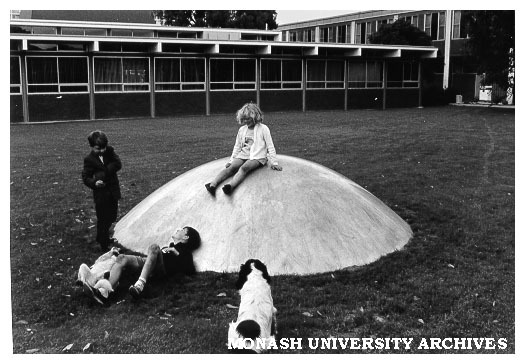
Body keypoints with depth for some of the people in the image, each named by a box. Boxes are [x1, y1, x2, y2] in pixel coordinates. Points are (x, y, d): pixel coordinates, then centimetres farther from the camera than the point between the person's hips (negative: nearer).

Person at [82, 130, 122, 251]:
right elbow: (86, 177, -7)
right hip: (101, 193, -5)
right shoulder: (89, 159, -9)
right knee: (103, 219, 1)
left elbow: (118, 164, -11)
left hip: (113, 191, 5)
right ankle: (104, 245, 13)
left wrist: (104, 172, -20)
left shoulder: (110, 151, 0)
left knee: (111, 217, 17)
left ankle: (102, 238, 40)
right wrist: (94, 183, -28)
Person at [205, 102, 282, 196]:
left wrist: (274, 163, -4)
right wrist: (231, 160, 16)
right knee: (231, 167, -26)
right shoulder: (242, 129, 15)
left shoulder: (263, 128, 1)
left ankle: (231, 186, -60)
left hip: (257, 157, -4)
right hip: (243, 155, 4)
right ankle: (213, 185, -46)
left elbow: (270, 146, 1)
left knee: (244, 168, -35)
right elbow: (237, 146, 23)